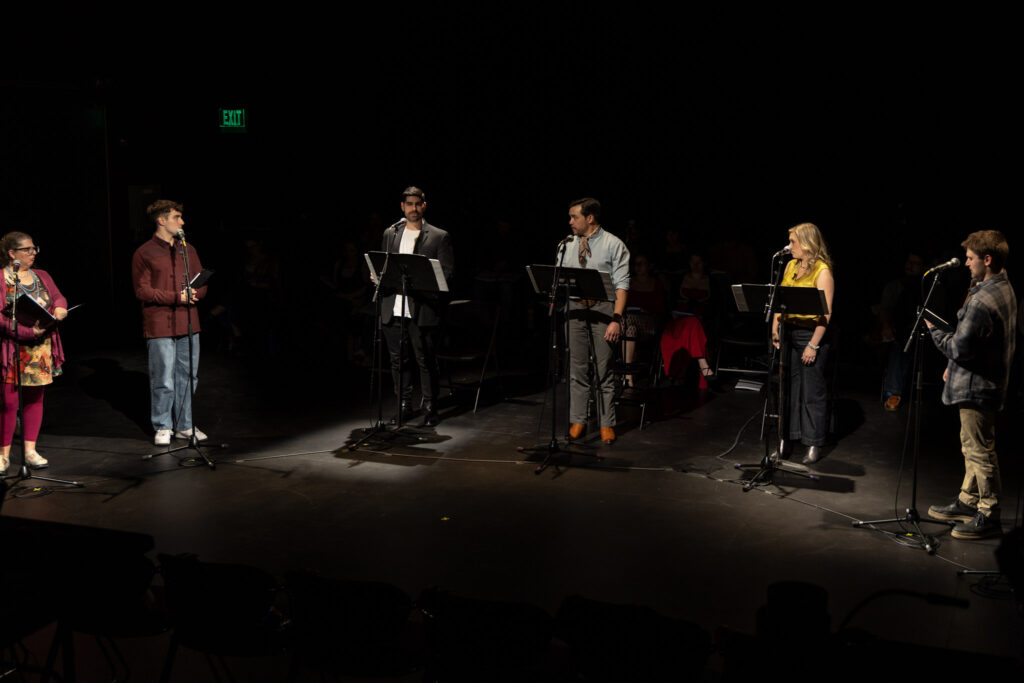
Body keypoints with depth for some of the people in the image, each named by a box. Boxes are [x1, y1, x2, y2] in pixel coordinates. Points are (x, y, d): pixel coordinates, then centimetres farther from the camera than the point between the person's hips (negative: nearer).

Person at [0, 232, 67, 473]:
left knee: (35, 399, 8)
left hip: (42, 349, 6)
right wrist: (27, 331, -23)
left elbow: (58, 297, 13)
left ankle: (30, 451, 14)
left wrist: (59, 307, -11)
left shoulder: (42, 276, 14)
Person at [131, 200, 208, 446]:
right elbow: (142, 291, -8)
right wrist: (177, 297, -16)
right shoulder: (144, 254, -3)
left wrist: (194, 293, -9)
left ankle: (184, 425, 20)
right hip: (160, 326, -5)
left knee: (187, 377, 9)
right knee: (164, 380, -2)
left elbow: (202, 284, 15)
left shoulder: (188, 250, 14)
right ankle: (163, 428, 11)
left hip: (188, 324, 5)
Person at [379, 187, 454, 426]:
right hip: (393, 308, 4)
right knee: (397, 360, 10)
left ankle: (430, 409, 9)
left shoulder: (439, 237, 3)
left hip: (422, 310, -4)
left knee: (426, 361, -1)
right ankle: (403, 405, 22)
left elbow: (447, 272, -2)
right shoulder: (390, 234, 16)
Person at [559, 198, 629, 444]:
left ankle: (607, 424, 9)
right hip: (576, 307, 4)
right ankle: (577, 421, 15)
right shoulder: (569, 246, 13)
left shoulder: (614, 245, -3)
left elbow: (621, 285, -9)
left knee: (604, 368, 1)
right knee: (577, 367, 6)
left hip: (603, 307, -4)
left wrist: (616, 319, -17)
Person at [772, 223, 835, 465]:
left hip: (811, 334, -6)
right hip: (789, 332, 7)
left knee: (813, 391, 1)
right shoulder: (791, 266, 11)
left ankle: (814, 444, 9)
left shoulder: (822, 271, -10)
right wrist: (775, 327, 2)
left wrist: (814, 345, -19)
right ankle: (787, 436, 21)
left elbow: (825, 313, -15)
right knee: (788, 386, 11)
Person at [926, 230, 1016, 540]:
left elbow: (959, 348, -23)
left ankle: (988, 516, 9)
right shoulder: (1005, 290, 8)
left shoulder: (982, 301, -26)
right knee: (972, 446, 20)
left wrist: (934, 330, -7)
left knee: (979, 450, -1)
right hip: (991, 378, 11)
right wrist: (953, 366, 19)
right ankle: (968, 502, 32)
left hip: (976, 386, -11)